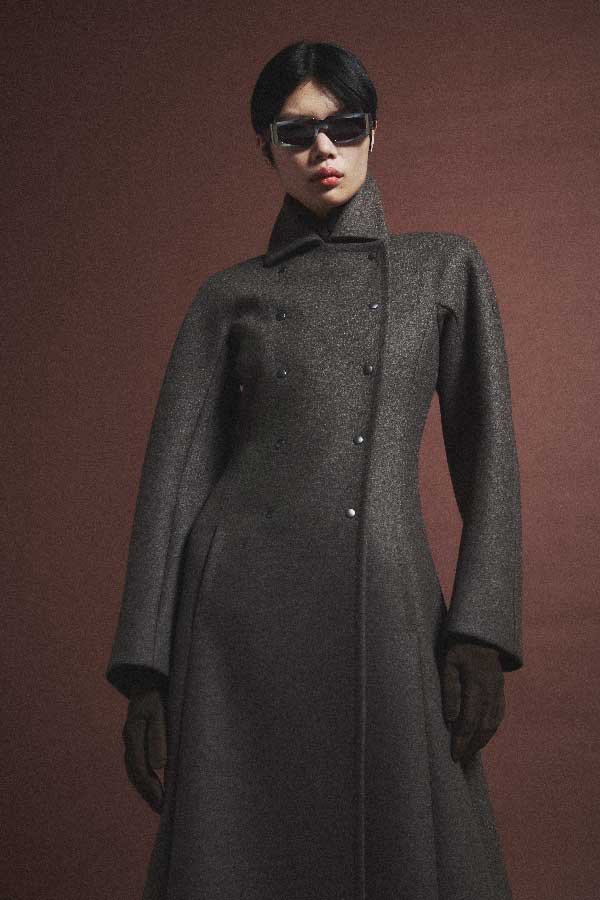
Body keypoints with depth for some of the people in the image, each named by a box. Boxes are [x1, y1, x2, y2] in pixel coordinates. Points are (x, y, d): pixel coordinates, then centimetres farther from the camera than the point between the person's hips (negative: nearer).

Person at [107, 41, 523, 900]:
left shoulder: (445, 266, 13)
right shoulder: (230, 294, 11)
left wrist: (482, 633, -4)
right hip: (246, 609, 0)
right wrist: (145, 669, -2)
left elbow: (487, 455, 7)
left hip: (390, 609, 1)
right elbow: (175, 473, 5)